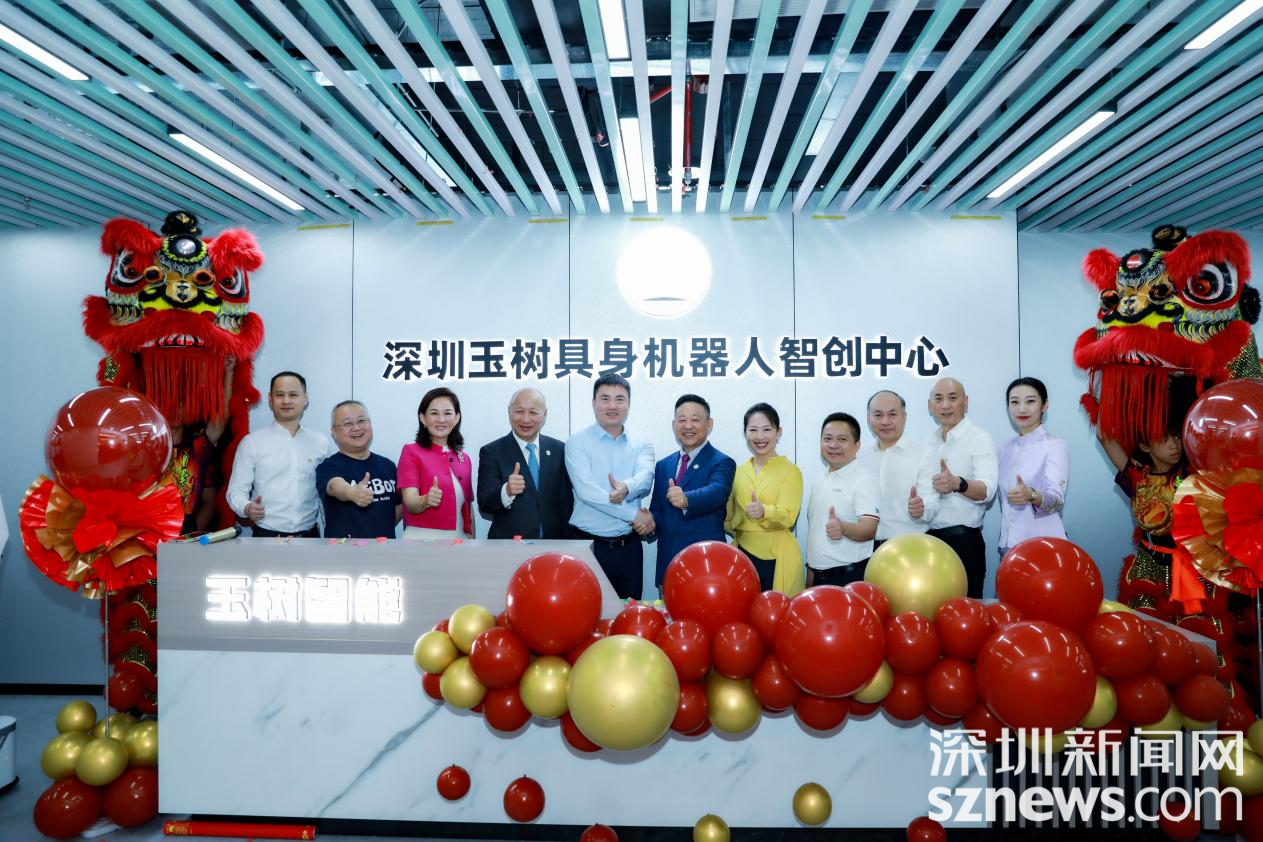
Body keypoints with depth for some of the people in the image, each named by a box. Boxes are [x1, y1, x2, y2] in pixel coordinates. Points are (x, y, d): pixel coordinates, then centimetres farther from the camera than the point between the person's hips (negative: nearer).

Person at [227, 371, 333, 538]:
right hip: (267, 536, -2)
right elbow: (236, 489, -2)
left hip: (310, 536, 2)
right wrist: (247, 508, -23)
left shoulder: (322, 443, 5)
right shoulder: (251, 443, -1)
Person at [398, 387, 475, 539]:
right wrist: (425, 501, -33)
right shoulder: (411, 451, -5)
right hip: (422, 538, -4)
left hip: (458, 539, 4)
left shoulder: (464, 459, 9)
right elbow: (410, 503, -13)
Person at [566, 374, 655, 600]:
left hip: (629, 545, 3)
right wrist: (634, 515, -13)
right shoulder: (577, 442, -2)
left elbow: (645, 480, -9)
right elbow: (586, 491, -13)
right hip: (589, 545, -3)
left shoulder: (642, 445, 8)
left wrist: (626, 488, -32)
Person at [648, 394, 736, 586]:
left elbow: (716, 492, -24)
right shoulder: (663, 466, 13)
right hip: (667, 564, 5)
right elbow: (657, 509, 14)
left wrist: (686, 500, -44)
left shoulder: (722, 463, -4)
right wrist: (650, 521, -8)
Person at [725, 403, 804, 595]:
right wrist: (740, 534, 2)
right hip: (743, 554, 3)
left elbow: (788, 516, -15)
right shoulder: (739, 471, 10)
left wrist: (764, 512, -32)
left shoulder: (791, 471, -2)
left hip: (777, 557, -3)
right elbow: (728, 516, 18)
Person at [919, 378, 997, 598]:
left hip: (963, 540, -5)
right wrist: (915, 502, -3)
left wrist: (957, 484, -42)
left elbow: (987, 489, -21)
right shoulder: (928, 442, 12)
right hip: (928, 538, 5)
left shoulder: (979, 438, -7)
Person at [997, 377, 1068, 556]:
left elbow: (1057, 498, -20)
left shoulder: (1056, 446, -8)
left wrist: (1032, 496, -38)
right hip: (1008, 543, 5)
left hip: (1043, 544, -5)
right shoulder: (1004, 448, 9)